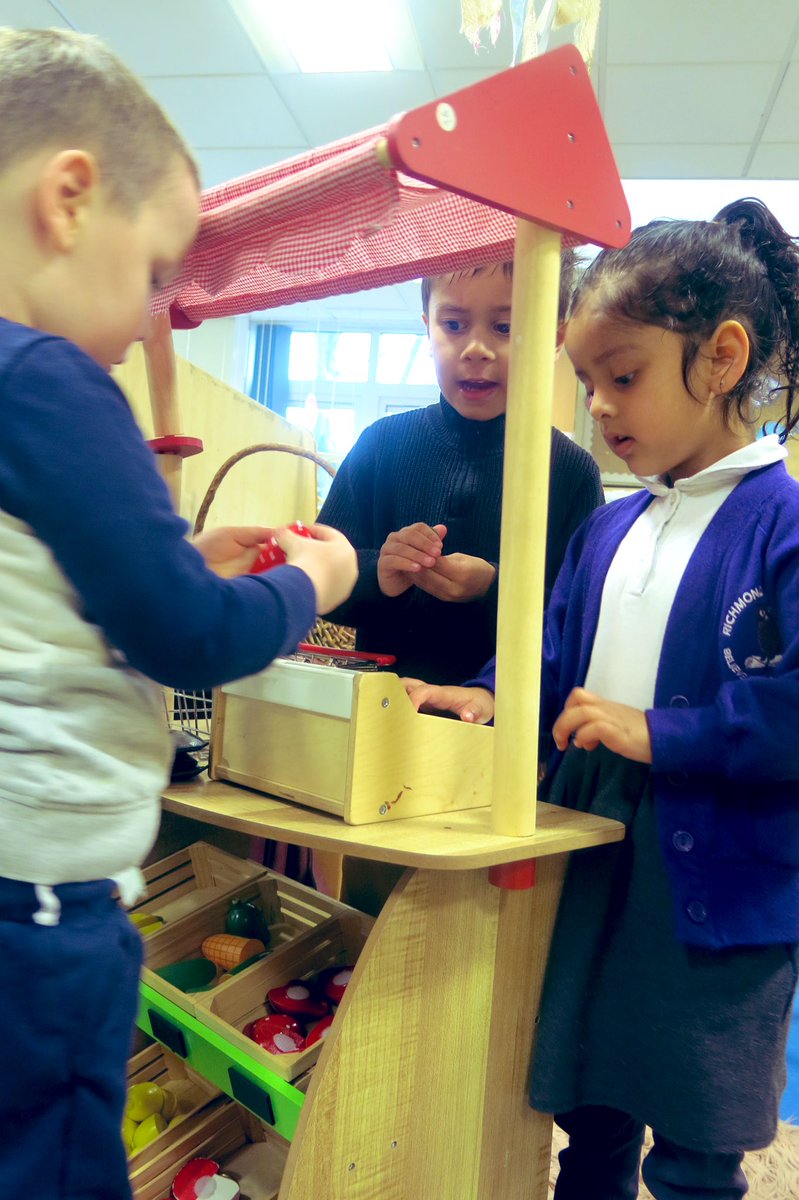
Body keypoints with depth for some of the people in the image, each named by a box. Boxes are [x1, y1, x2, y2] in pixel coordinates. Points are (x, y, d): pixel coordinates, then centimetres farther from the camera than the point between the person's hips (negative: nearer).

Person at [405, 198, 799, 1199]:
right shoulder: (605, 531, 8)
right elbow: (554, 658, 12)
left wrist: (661, 734, -20)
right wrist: (492, 694, -6)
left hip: (718, 885, -6)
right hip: (590, 859, 6)